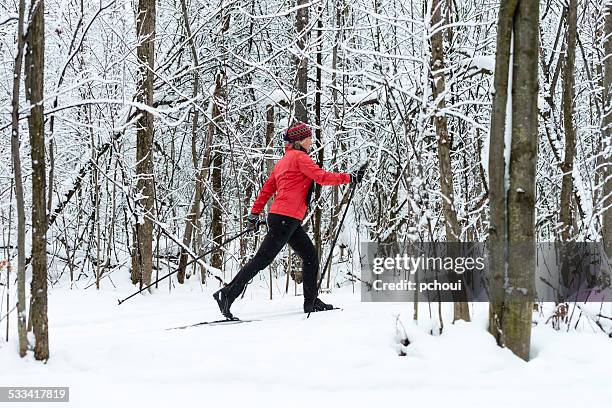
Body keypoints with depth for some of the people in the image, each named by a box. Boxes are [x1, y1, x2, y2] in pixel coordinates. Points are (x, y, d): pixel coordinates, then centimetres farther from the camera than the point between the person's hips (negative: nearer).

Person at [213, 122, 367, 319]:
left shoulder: (283, 161, 22)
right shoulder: (299, 157, -6)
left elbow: (267, 188, 21)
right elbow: (322, 177, -14)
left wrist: (255, 213, 21)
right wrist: (349, 177, -8)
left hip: (290, 221, 10)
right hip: (286, 218, -10)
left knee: (311, 256, 12)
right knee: (263, 259, -11)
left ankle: (311, 301, 14)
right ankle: (228, 293, -13)